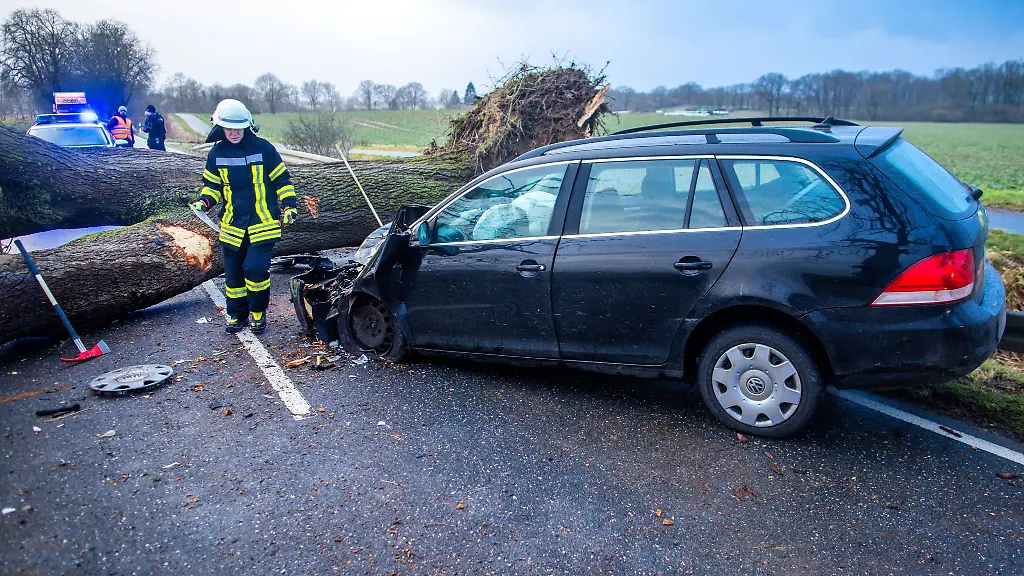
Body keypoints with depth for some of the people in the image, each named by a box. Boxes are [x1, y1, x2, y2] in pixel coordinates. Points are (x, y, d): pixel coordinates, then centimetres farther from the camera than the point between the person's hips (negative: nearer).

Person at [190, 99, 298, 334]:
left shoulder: (263, 148, -5)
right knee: (233, 273, 10)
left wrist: (288, 204, -5)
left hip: (263, 224, -4)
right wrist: (204, 201, -2)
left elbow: (281, 179, 3)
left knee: (255, 268, -13)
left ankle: (258, 311, 10)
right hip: (232, 225, 4)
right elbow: (212, 184, 16)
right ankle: (237, 315, 27)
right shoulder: (216, 153, 5)